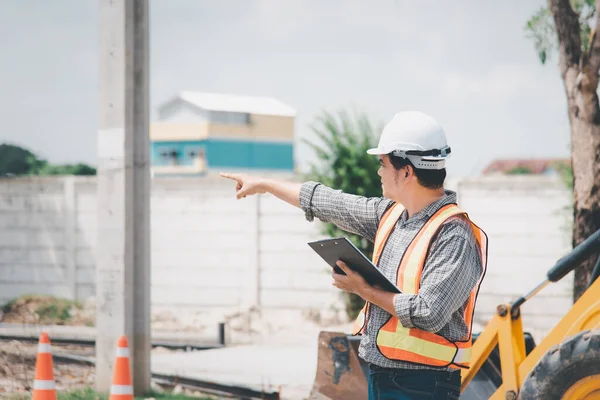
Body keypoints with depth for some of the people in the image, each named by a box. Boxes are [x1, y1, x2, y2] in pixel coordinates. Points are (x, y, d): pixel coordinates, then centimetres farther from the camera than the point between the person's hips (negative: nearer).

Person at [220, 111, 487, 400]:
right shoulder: (391, 215, 10)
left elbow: (427, 314, -24)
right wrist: (264, 185, 31)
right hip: (379, 376, 9)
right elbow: (326, 203, 23)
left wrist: (365, 290, -12)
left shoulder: (455, 235, -16)